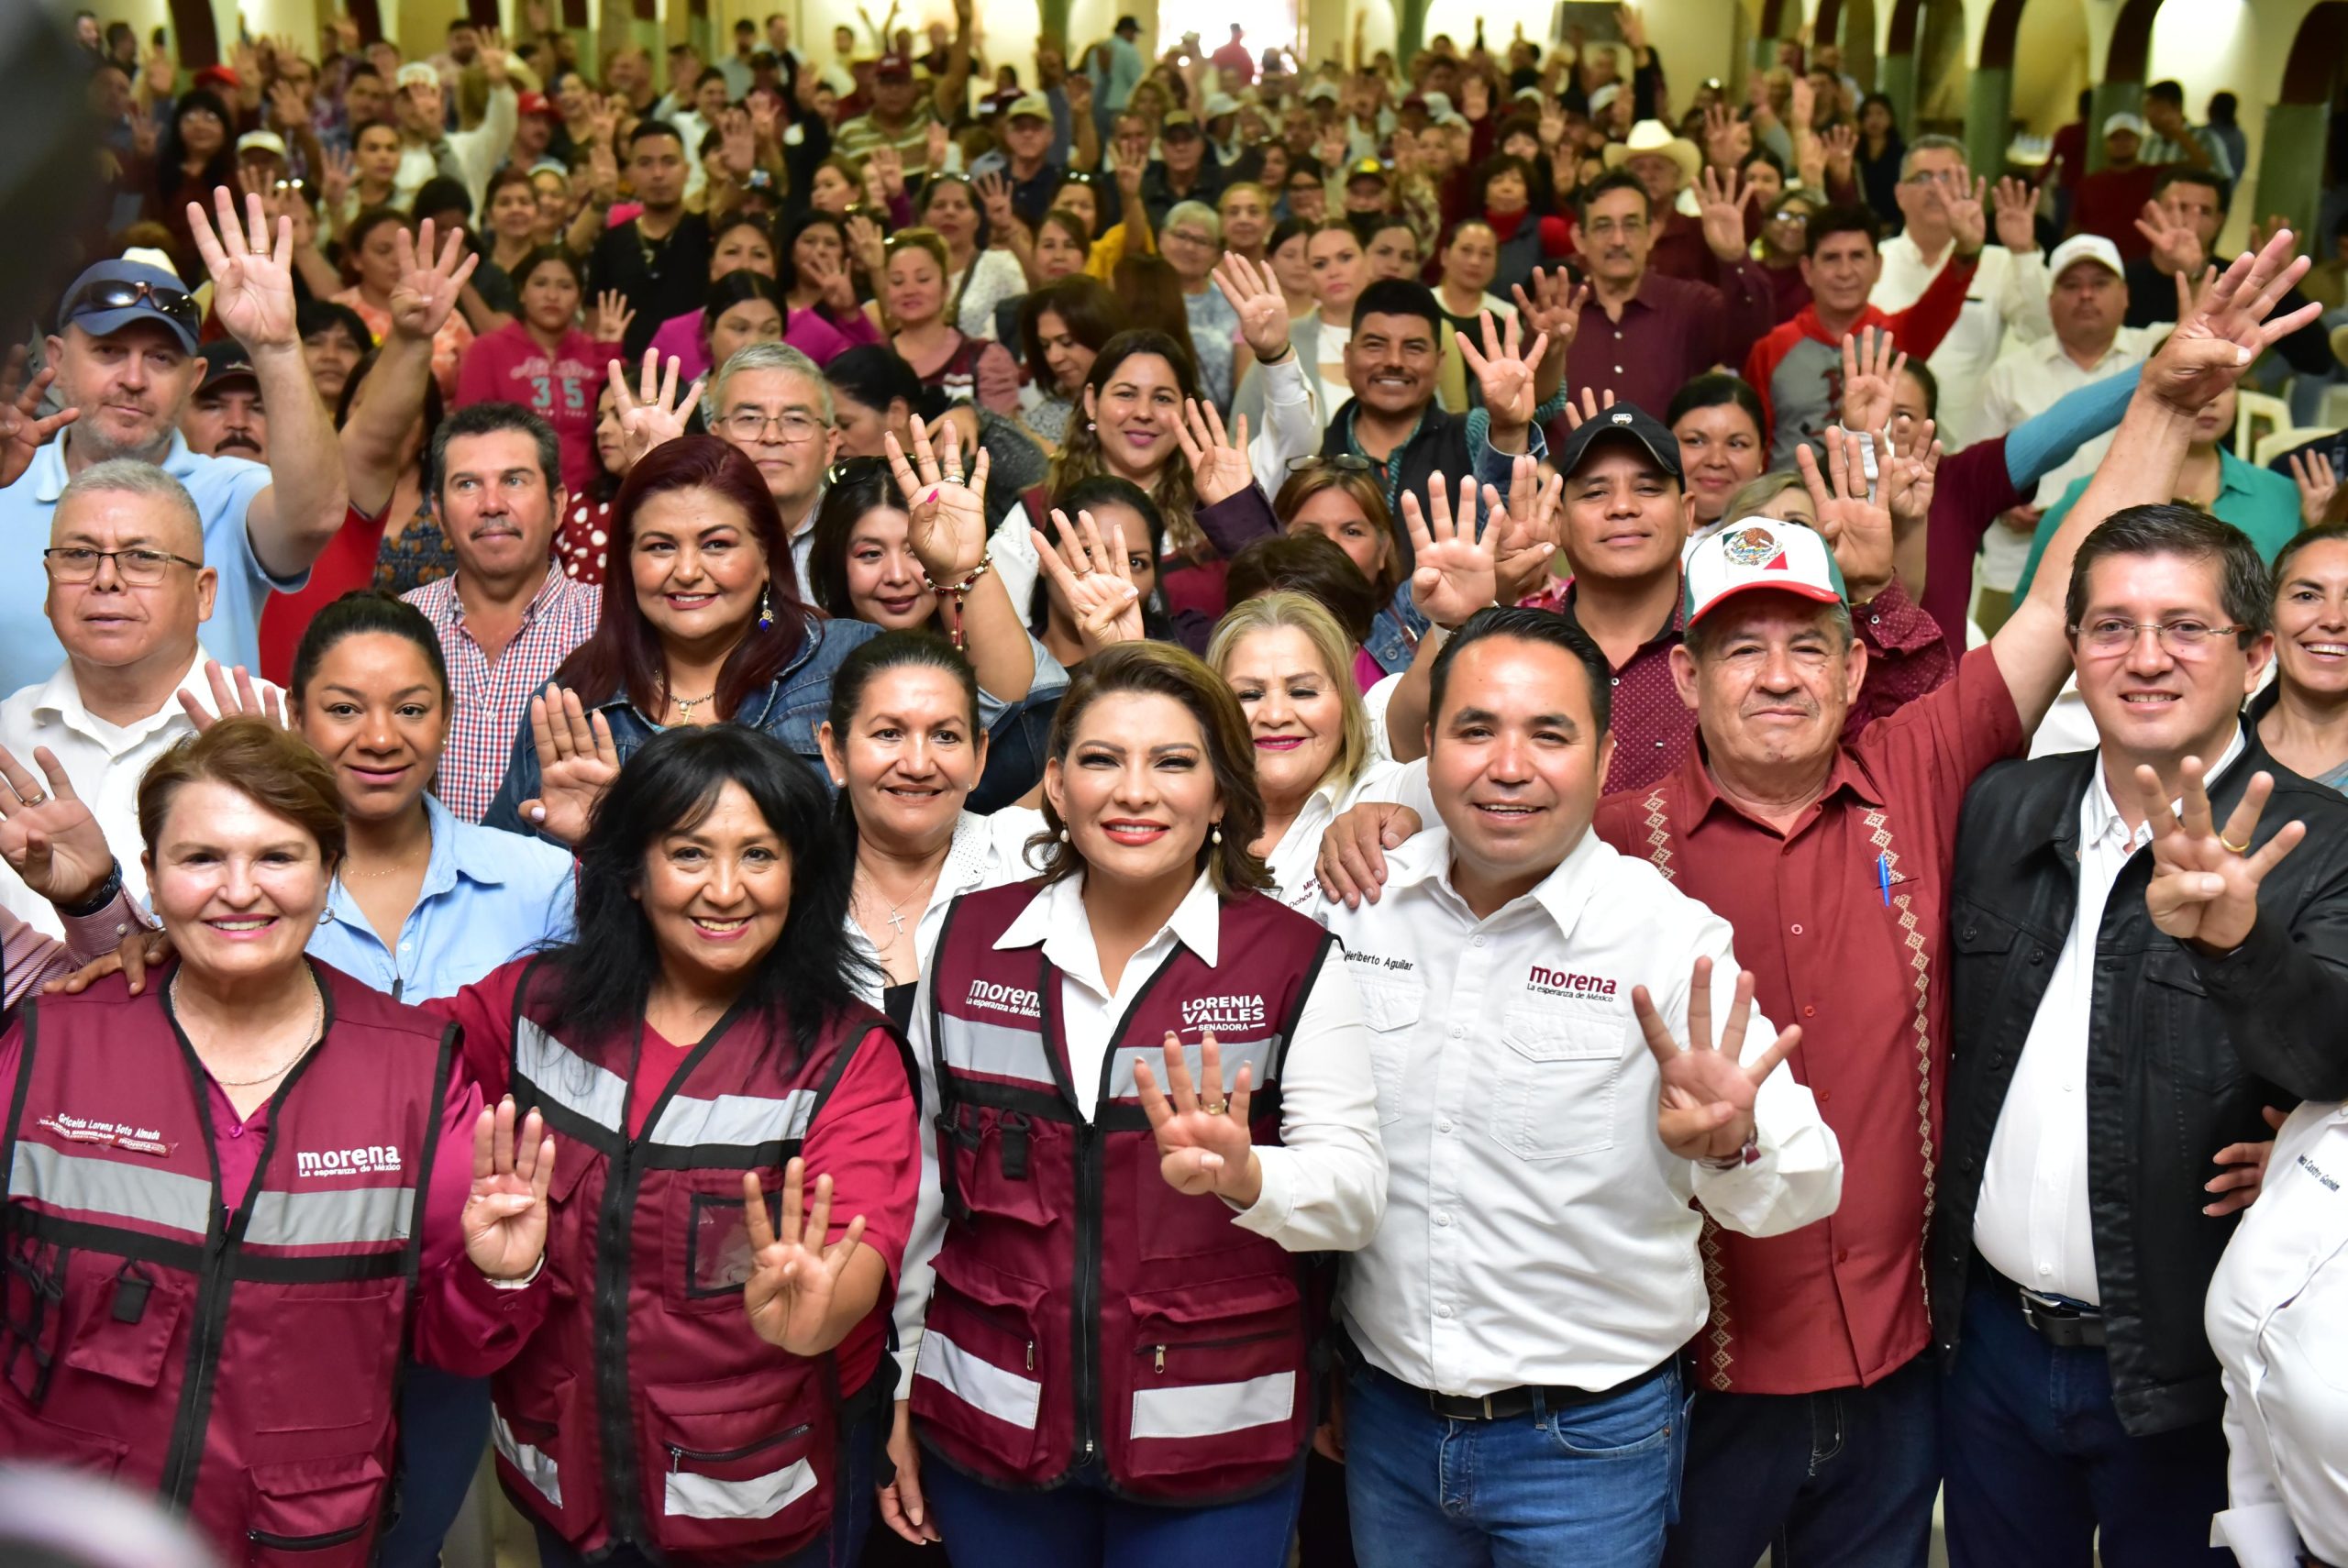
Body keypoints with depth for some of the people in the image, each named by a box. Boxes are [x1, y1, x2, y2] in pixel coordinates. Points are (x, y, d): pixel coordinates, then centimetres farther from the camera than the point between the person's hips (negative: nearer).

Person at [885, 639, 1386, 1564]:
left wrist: (1243, 1175, -33)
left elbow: (1354, 1190, -13)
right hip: (987, 1428, 2)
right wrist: (902, 1390, 11)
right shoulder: (968, 942, 1)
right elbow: (923, 1176, 8)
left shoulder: (1294, 963, -5)